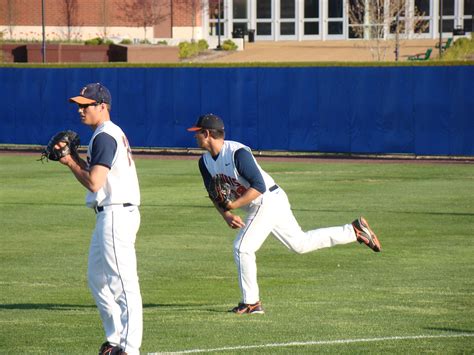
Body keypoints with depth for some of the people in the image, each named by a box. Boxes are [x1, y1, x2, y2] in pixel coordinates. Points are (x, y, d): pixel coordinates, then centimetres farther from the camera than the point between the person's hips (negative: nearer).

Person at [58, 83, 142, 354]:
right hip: (110, 216, 11)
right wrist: (75, 158, 11)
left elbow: (94, 182, -20)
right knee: (97, 279, 18)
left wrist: (70, 163, -6)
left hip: (116, 216, -11)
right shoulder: (114, 133, 18)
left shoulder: (105, 137, -14)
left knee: (123, 282, -11)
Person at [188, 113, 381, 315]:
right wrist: (226, 215, -10)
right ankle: (354, 231, 22)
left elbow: (259, 187, -26)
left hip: (269, 200, -9)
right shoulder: (205, 162, 3)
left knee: (242, 247, -14)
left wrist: (233, 205, -31)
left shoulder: (238, 153, -24)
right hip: (257, 207, 9)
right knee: (300, 244, 17)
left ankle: (251, 303, -5)